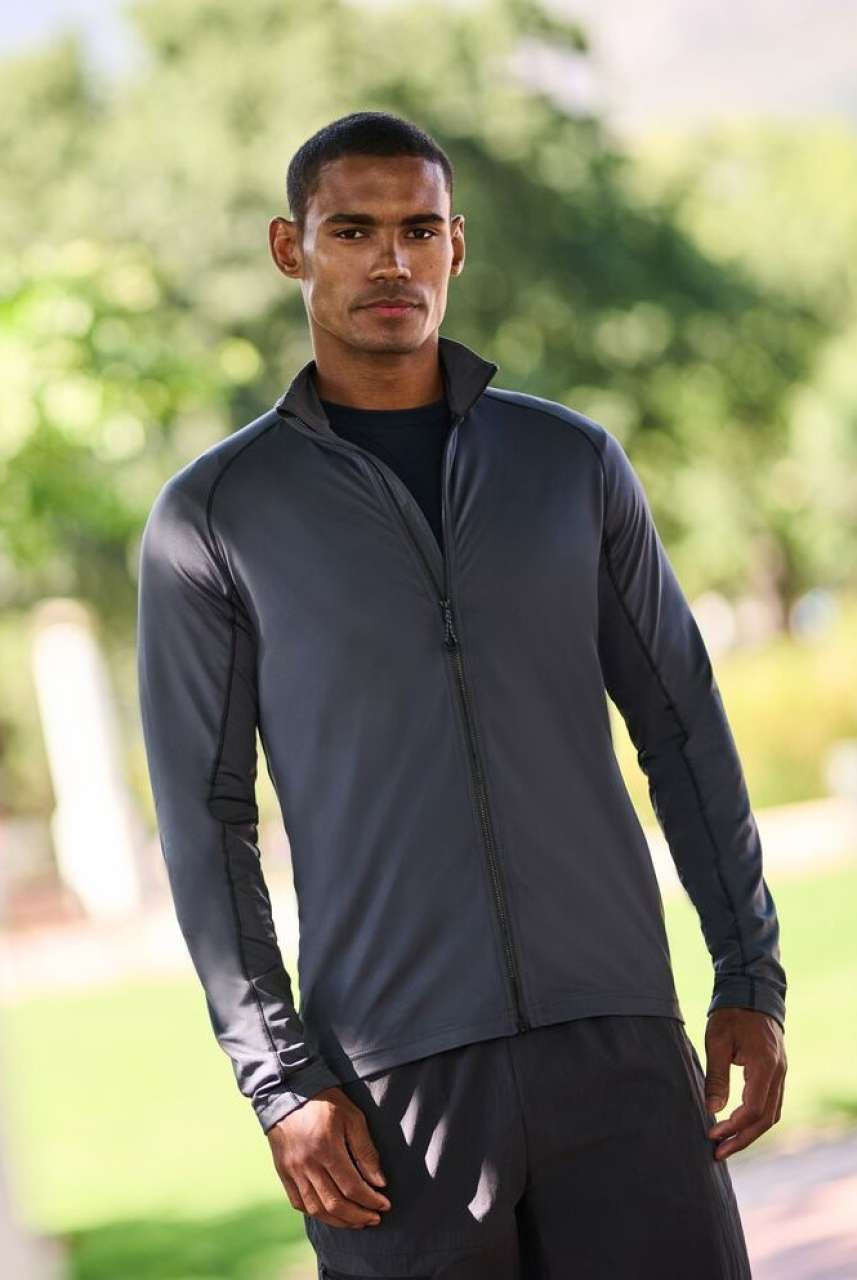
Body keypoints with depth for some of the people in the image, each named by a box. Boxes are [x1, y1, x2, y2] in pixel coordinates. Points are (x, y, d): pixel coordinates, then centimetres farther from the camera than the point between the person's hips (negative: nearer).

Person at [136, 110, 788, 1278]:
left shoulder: (573, 462, 10)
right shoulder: (211, 515, 3)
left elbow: (683, 730, 13)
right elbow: (205, 820, 1)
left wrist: (753, 981, 4)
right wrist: (281, 1084, -8)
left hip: (615, 1045, 2)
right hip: (394, 1080, -2)